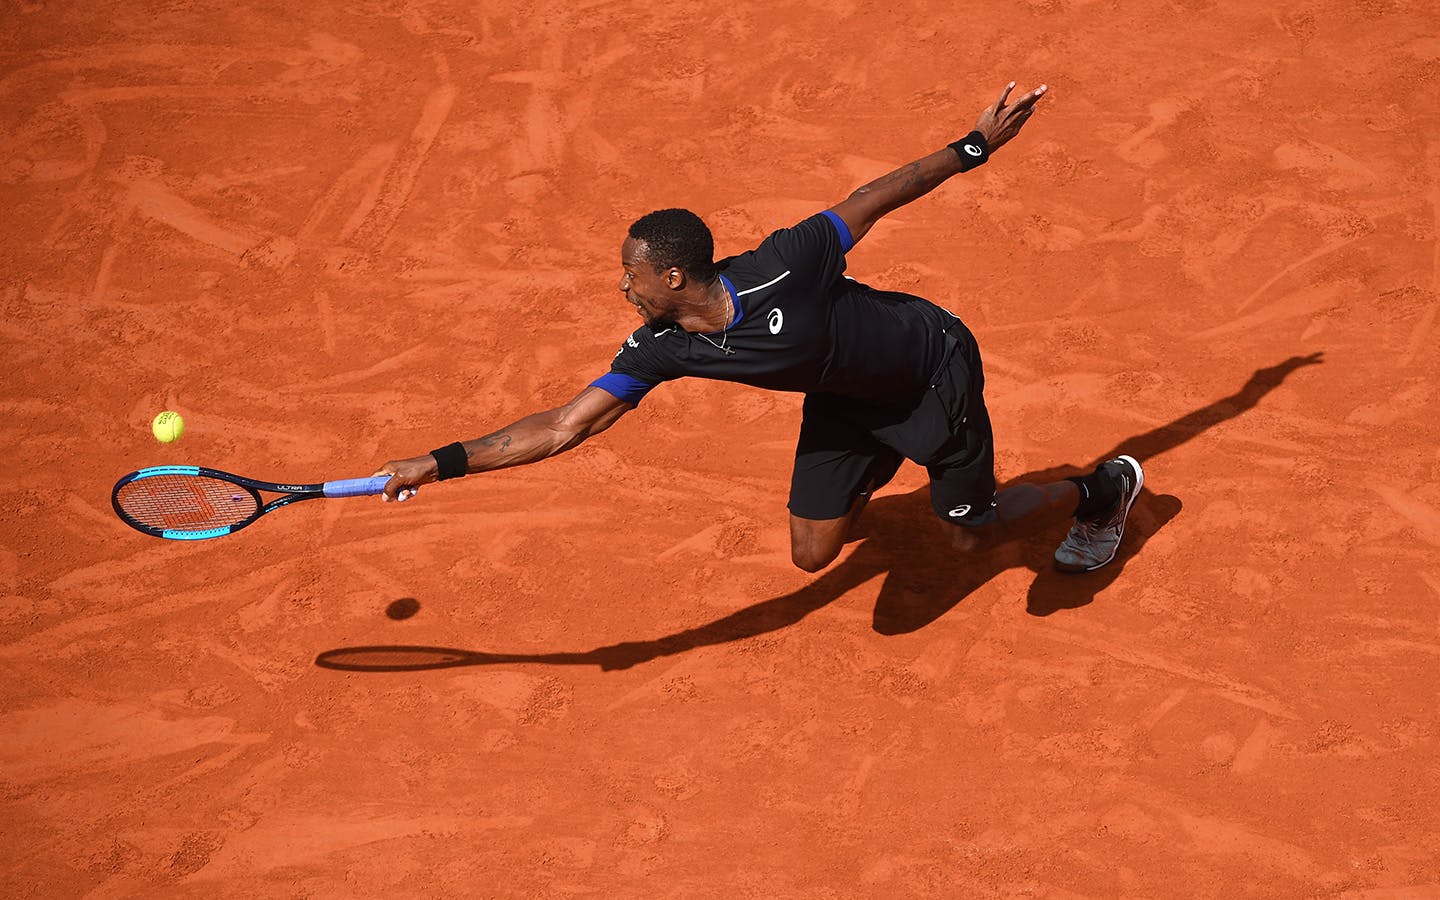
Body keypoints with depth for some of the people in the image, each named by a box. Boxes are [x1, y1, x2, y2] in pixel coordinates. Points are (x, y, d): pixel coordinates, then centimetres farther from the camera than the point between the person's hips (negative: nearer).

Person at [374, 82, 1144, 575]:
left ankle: (1104, 490, 35)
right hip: (845, 394, 5)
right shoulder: (661, 348, -22)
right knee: (812, 553, 3)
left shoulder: (781, 270, -38)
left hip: (933, 367, -5)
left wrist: (974, 147, -15)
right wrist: (440, 463, -27)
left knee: (972, 534, 7)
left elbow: (870, 200, -23)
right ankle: (878, 473, 36)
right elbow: (564, 427, -21)